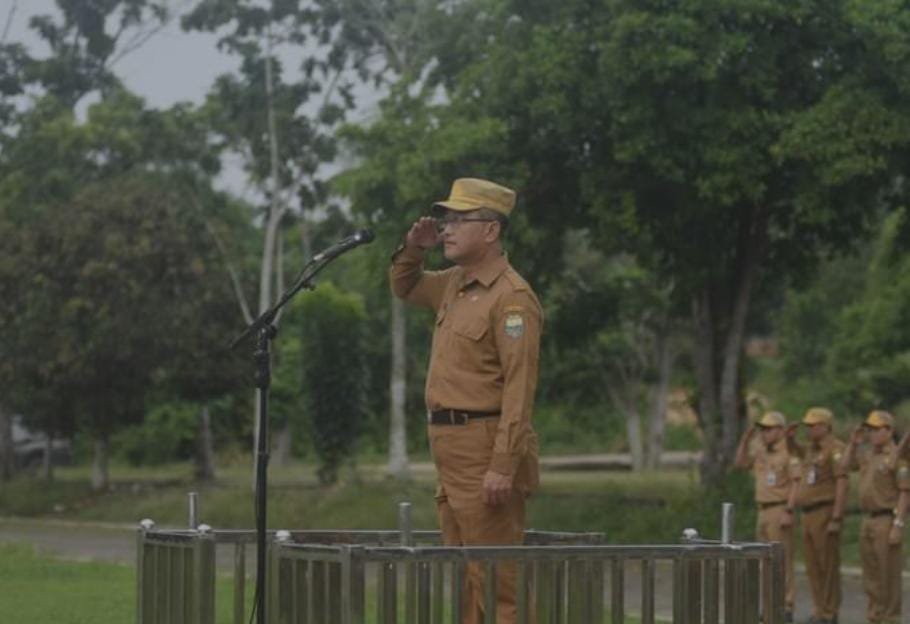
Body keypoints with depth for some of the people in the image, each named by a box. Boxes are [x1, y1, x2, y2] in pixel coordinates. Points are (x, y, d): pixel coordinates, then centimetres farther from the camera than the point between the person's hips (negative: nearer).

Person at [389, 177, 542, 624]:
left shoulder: (511, 297, -13)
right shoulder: (456, 284, 14)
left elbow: (519, 388, -20)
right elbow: (405, 288, 34)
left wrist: (503, 466, -26)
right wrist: (413, 249, 12)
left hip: (485, 452, -9)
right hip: (451, 452, 10)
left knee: (496, 579, -10)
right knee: (465, 580, 11)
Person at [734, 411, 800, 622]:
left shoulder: (789, 452, -11)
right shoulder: (761, 451, 13)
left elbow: (796, 484, -16)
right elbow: (739, 464, 18)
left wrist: (788, 512, -22)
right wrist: (745, 440, 6)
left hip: (780, 511, -8)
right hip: (763, 510, 8)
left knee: (782, 559, -8)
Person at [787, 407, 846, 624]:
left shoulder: (835, 449, -11)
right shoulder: (811, 449, 16)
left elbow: (842, 485, -17)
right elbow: (793, 450, 38)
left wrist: (836, 519, -22)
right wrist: (789, 435, 15)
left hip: (825, 514, -9)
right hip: (809, 515, 9)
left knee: (828, 566, -4)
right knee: (813, 567, 10)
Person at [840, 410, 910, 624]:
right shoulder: (870, 454, 12)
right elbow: (847, 465, 23)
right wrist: (853, 442, 9)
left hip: (888, 521, -8)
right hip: (868, 520, 8)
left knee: (888, 574, -4)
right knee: (871, 574, 10)